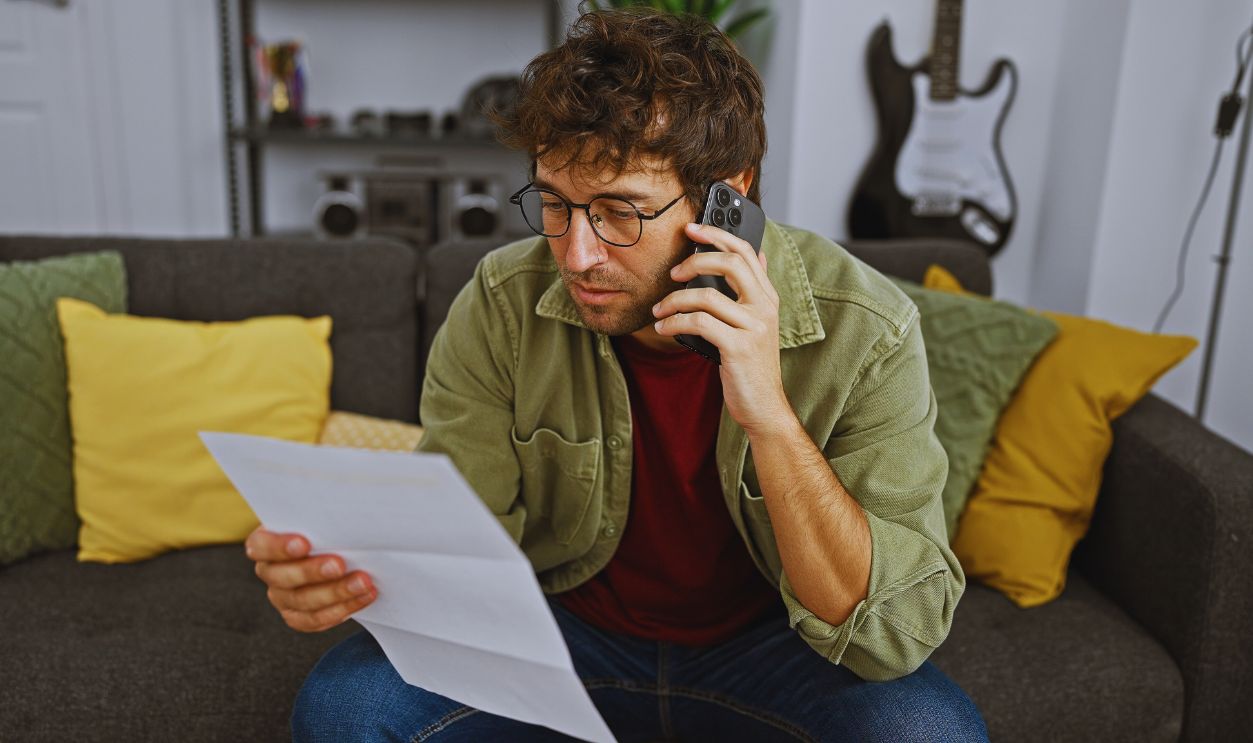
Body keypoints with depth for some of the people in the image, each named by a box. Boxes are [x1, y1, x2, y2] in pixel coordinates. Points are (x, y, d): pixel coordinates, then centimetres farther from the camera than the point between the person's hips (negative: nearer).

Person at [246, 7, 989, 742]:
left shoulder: (866, 330, -23)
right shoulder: (504, 304, -17)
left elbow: (898, 635, -26)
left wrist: (768, 415, -38)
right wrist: (356, 567, -36)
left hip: (766, 646, 0)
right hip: (569, 628, 1)